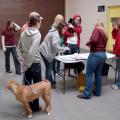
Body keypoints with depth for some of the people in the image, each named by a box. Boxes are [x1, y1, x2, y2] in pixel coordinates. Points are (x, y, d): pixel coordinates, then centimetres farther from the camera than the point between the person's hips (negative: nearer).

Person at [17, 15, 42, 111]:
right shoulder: (37, 34, -17)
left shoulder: (23, 33, 4)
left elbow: (18, 49, 6)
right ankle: (35, 106, 19)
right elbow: (32, 51, -25)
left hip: (26, 63, 6)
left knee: (27, 84, 15)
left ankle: (28, 104, 29)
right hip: (35, 63, -6)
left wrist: (23, 62, 4)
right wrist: (26, 64, -15)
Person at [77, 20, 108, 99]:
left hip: (95, 54, -8)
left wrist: (88, 43, -6)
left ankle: (87, 94, 4)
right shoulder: (105, 33, 17)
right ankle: (98, 92, 26)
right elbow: (103, 44, 16)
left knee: (89, 74, -1)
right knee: (98, 73, 18)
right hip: (103, 55, 8)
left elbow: (94, 40, -23)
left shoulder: (97, 29, -6)